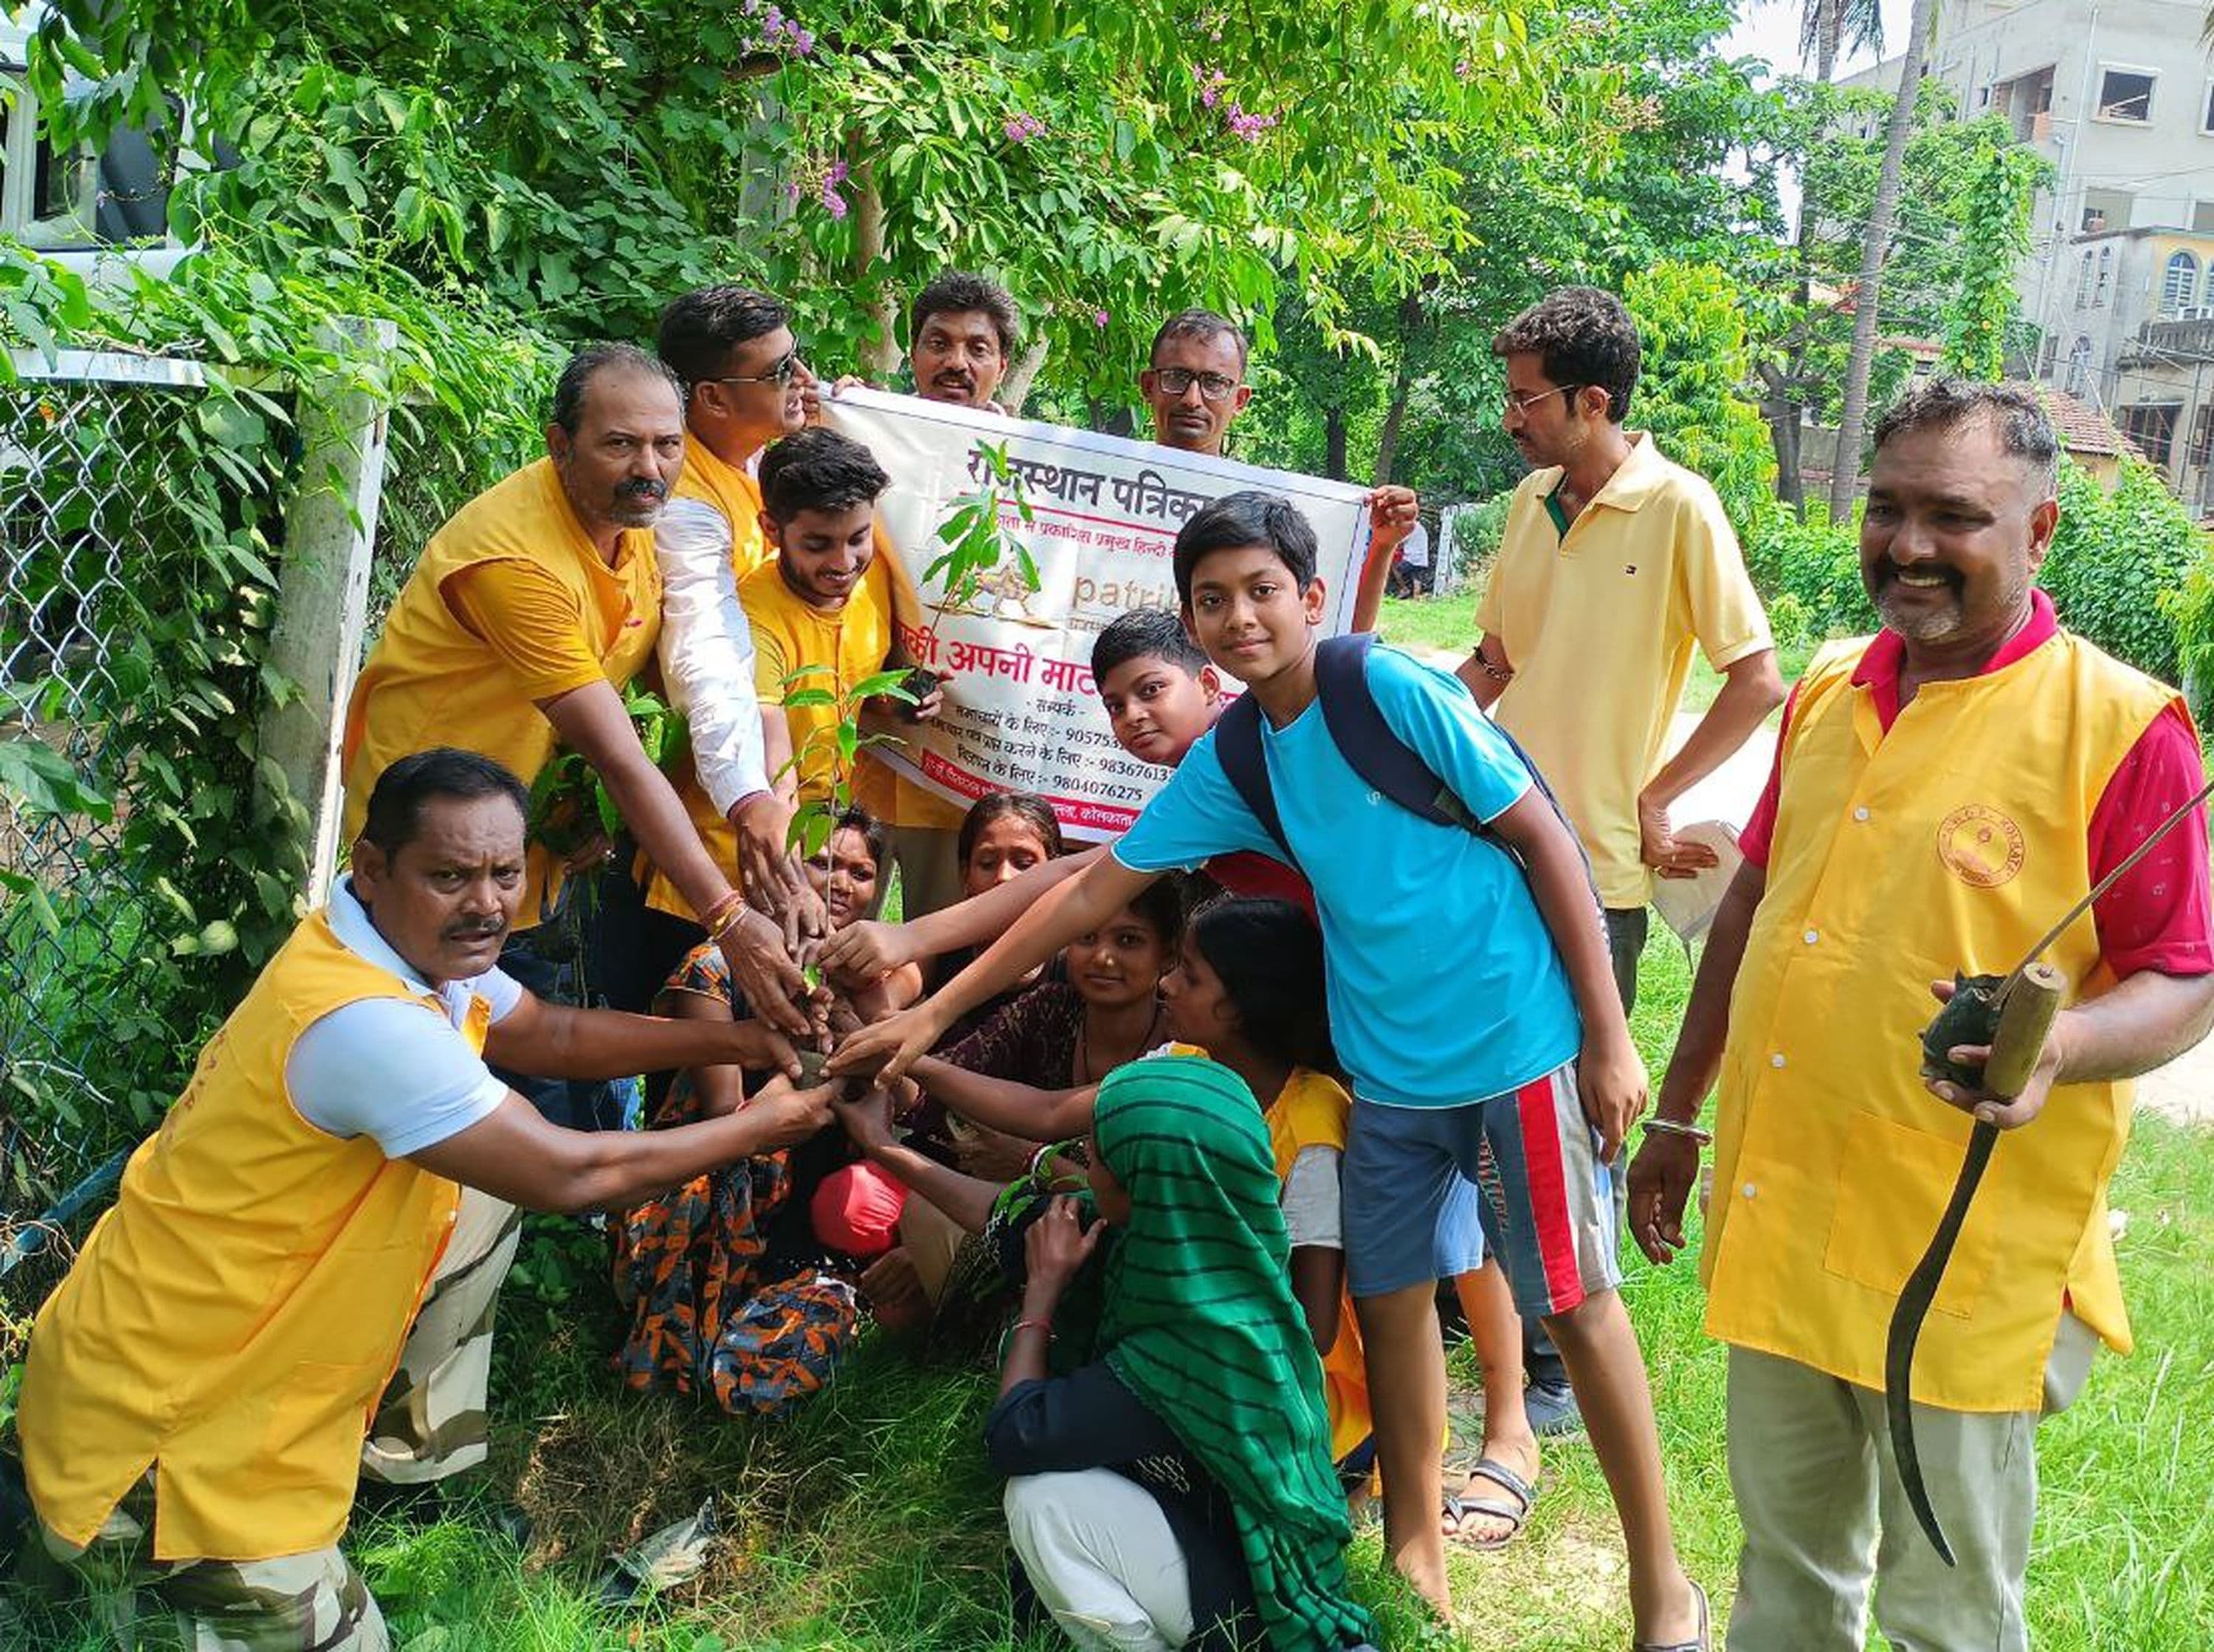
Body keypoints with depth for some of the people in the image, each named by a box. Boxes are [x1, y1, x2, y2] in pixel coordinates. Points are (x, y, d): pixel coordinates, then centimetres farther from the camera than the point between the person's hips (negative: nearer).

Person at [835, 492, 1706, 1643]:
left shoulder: (1396, 693, -14)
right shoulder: (1227, 763, 3)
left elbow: (1544, 842, -10)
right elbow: (1091, 892, 7)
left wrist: (1608, 1037, -11)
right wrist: (934, 1013, 6)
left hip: (1520, 1045, -5)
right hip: (1388, 1064, 6)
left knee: (1574, 1301, 4)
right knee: (1389, 1297, 12)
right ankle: (1416, 1558, 31)